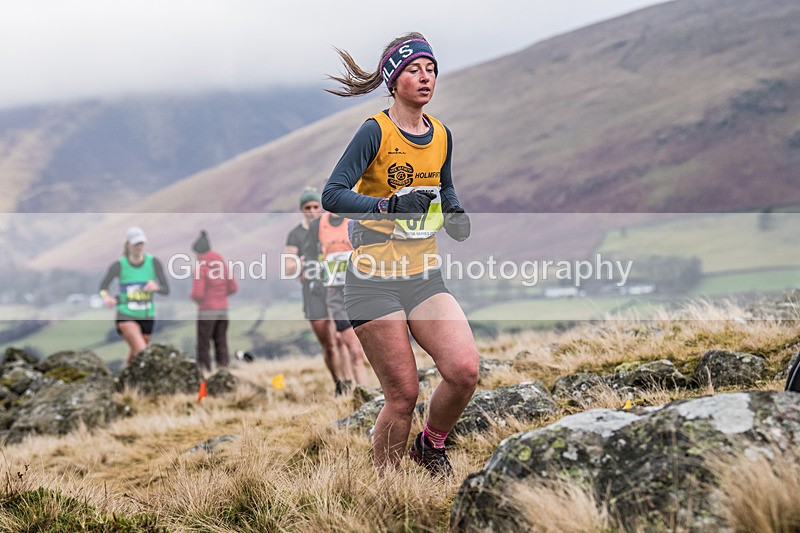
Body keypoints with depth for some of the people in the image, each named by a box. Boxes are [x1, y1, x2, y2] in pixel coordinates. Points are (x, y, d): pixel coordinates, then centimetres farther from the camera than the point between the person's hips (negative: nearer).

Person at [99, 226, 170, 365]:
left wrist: (156, 287, -34)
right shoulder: (119, 265, -12)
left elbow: (166, 290, -10)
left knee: (135, 356, 17)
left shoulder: (154, 263, -6)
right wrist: (106, 297, -48)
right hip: (126, 316, -3)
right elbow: (103, 287, -23)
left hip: (147, 317, 3)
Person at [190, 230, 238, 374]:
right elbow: (233, 287, 8)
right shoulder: (222, 262, 5)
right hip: (222, 309, 6)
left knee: (203, 345, 3)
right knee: (221, 344, 11)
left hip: (206, 310, -6)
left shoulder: (201, 266, -15)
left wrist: (192, 296, 3)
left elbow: (197, 294, -19)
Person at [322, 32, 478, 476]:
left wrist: (454, 213, 4)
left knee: (465, 369, -16)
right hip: (374, 279, -5)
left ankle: (431, 445, 13)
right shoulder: (376, 131, -9)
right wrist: (390, 204, -28)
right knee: (403, 394, -6)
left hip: (424, 277, 5)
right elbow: (332, 195, -16)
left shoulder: (441, 135, 9)